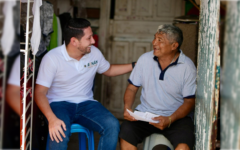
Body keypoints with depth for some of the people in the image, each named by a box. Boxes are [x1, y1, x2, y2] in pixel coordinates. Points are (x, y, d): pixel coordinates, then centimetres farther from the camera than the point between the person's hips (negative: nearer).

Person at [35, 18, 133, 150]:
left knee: (112, 125, -24)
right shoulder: (52, 58, -13)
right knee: (59, 133, -37)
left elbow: (109, 70, 24)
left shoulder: (94, 53, 3)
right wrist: (52, 119, -33)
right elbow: (40, 92, -16)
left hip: (86, 104, 4)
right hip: (59, 104, -4)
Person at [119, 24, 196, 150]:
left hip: (176, 116, -2)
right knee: (125, 132, -26)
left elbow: (189, 101, -6)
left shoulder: (187, 67, -7)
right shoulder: (144, 59, 2)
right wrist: (127, 107, -11)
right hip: (145, 113, 3)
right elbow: (132, 88, 9)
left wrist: (169, 120, -21)